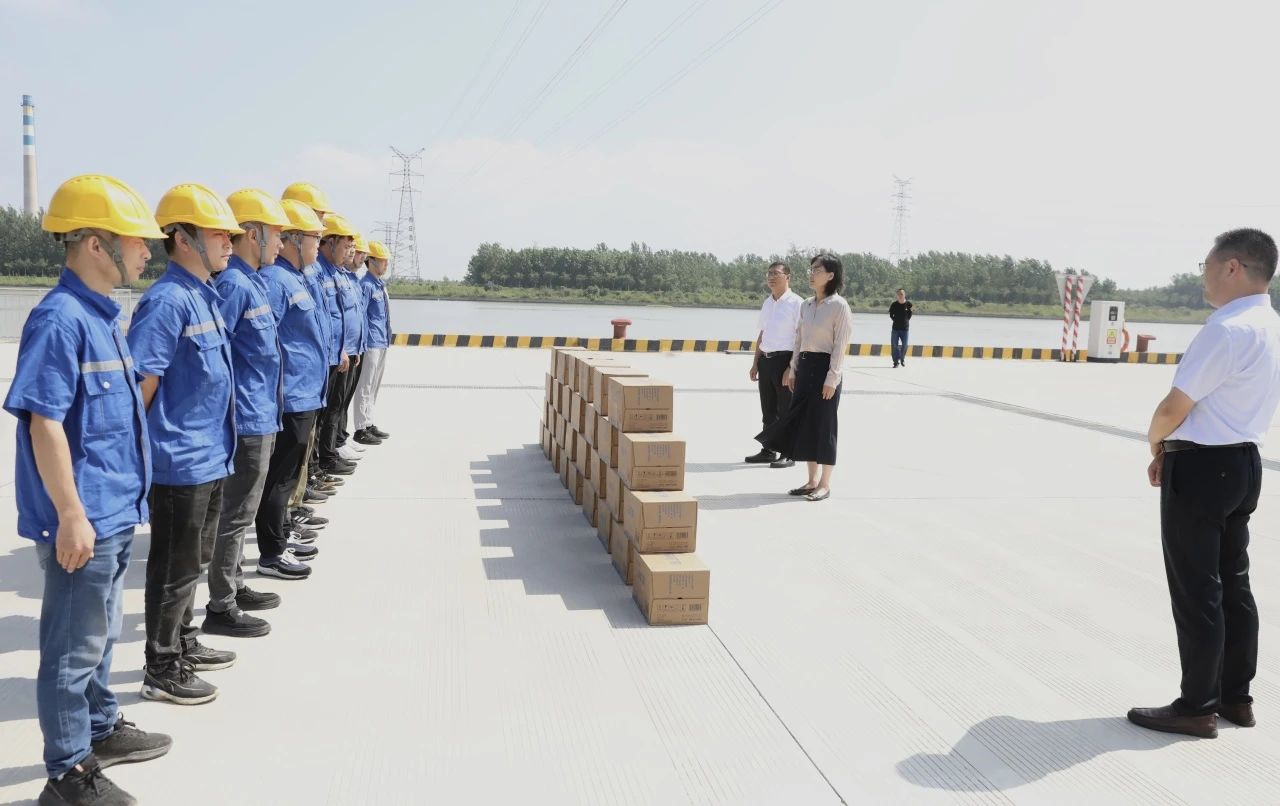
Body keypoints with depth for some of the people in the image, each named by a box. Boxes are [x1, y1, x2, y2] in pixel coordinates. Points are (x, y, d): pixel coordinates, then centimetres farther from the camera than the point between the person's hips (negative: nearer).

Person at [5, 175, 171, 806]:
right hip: (82, 519, -9)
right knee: (74, 646, 5)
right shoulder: (60, 319, -20)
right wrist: (70, 515, -21)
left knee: (101, 634, 23)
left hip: (115, 510, 9)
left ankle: (101, 729, 40)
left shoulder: (103, 315, 9)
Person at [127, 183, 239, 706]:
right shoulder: (167, 301, -19)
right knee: (174, 568, 4)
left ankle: (183, 644, 36)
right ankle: (162, 670, 18)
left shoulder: (206, 296, 10)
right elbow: (139, 382, -22)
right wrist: (139, 450, -14)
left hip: (210, 457, 9)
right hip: (180, 461, -9)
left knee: (191, 562, 21)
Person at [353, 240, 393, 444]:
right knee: (365, 387, -3)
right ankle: (361, 429, 2)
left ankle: (369, 424, 25)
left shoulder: (380, 284, 13)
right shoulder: (366, 285, -15)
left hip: (382, 343, 10)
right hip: (371, 343, -9)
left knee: (375, 387, 16)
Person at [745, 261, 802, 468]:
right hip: (765, 359, 7)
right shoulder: (767, 303, 13)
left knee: (786, 410, 0)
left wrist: (792, 367, -18)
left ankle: (789, 454, 9)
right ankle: (768, 451, 24)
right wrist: (755, 363, 16)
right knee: (768, 410, 14)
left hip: (784, 359, -7)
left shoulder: (796, 303, -10)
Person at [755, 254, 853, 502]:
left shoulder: (839, 305, -10)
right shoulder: (806, 305, 11)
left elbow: (840, 345, -13)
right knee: (803, 423, 9)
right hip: (805, 366, 7)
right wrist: (793, 370, 12)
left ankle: (825, 485, 8)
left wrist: (832, 378, -17)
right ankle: (812, 480, 19)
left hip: (825, 367, -7)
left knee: (823, 425, -2)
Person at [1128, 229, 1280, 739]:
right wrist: (1171, 448, 9)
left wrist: (1155, 444, 2)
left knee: (1196, 593, 1)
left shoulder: (1227, 331, -22)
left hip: (1201, 469, -10)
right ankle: (1236, 696, 28)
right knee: (1233, 584, 17)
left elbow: (1173, 409, -19)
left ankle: (1197, 707, 11)